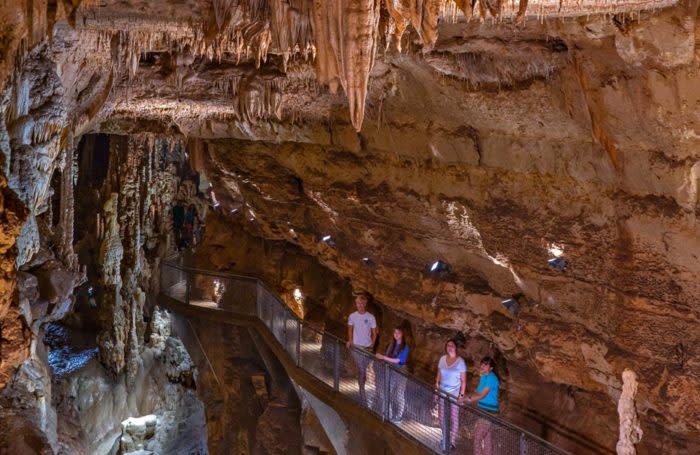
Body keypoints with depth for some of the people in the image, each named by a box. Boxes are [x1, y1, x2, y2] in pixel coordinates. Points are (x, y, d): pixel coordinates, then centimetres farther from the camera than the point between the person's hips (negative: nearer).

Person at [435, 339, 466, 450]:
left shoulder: (460, 361, -11)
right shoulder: (442, 359, 2)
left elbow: (463, 380, -8)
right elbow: (439, 375, 10)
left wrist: (462, 394, -12)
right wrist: (436, 389, 6)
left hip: (454, 394, -4)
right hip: (442, 393, 4)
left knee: (454, 418, 1)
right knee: (442, 417, 11)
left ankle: (452, 442, 11)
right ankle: (444, 440, 26)